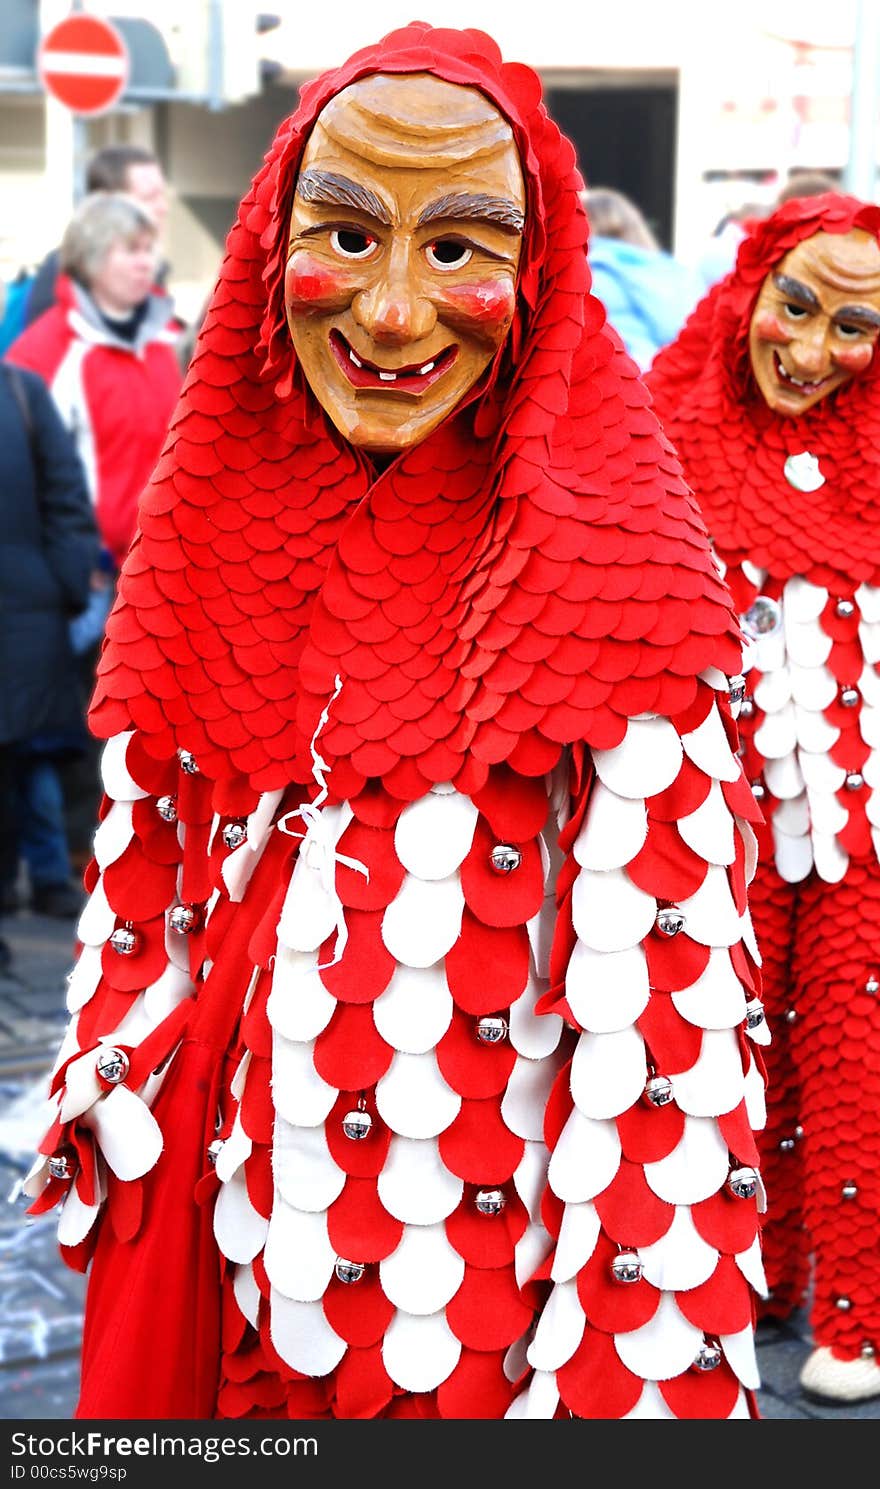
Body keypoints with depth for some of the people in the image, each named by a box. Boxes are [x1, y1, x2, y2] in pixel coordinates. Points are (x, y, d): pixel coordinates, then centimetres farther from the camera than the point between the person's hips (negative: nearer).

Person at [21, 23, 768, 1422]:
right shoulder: (221, 530, 0)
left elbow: (668, 1005, -17)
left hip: (475, 1298, -4)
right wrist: (105, 1123, 10)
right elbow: (149, 877, 10)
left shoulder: (599, 574, -15)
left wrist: (632, 1380, -19)